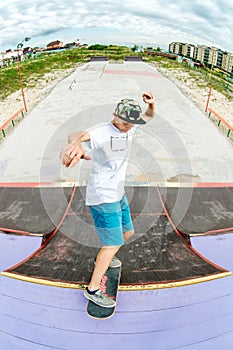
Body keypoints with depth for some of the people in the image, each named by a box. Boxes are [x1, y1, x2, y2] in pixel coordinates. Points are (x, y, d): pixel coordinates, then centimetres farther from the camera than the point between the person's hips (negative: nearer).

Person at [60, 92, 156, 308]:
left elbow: (149, 116, 16)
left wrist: (151, 104, -8)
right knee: (113, 244, -4)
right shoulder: (102, 131, -21)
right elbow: (77, 135, -41)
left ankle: (103, 259, 48)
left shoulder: (129, 128, 4)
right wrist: (75, 143, -67)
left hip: (118, 195, 9)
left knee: (127, 232, 22)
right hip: (102, 198, -9)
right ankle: (93, 290, 15)